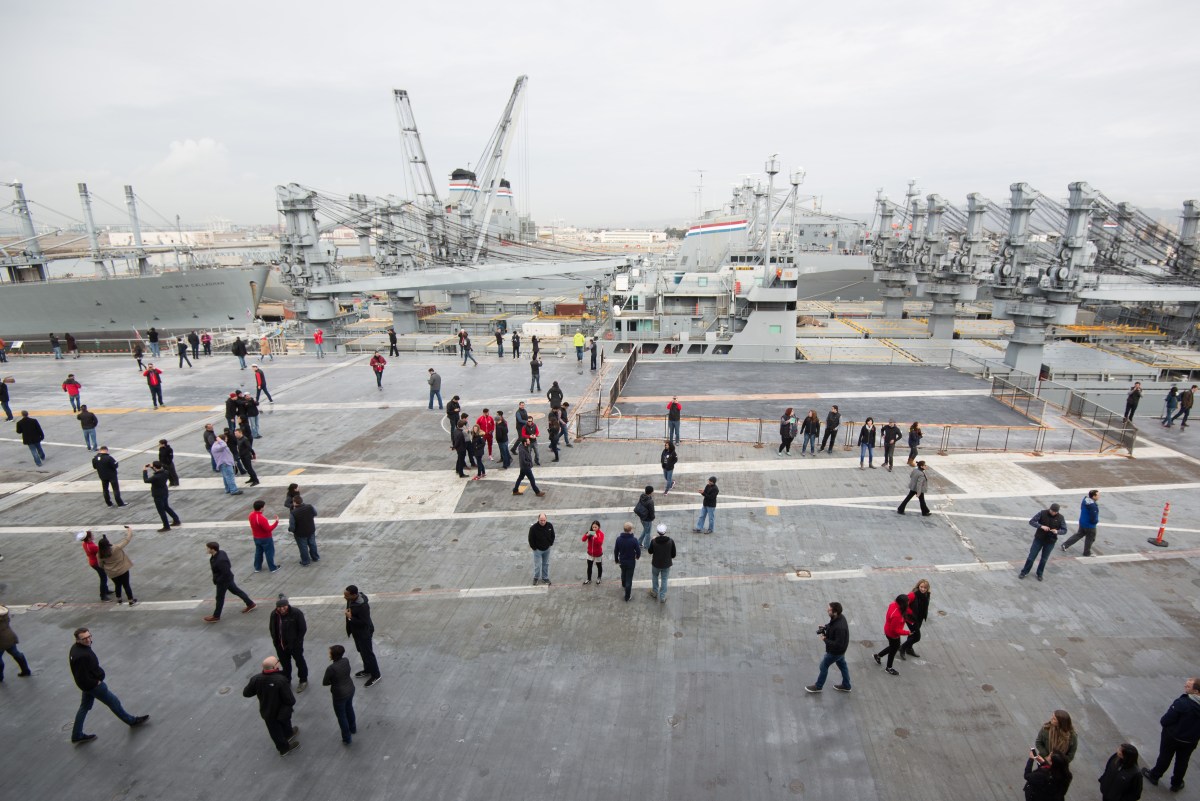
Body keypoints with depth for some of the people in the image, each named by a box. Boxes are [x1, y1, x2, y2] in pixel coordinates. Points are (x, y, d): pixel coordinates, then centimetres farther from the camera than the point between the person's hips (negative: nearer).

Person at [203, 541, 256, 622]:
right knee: (236, 591, 21)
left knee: (220, 597, 11)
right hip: (227, 578, 9)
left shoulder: (220, 560, -37)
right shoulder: (220, 552, -9)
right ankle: (250, 604, 33)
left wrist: (216, 581, -19)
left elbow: (226, 573, -30)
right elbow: (228, 566, 7)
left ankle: (216, 616, 31)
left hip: (223, 581, -9)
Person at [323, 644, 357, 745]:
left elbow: (324, 683, -16)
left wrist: (333, 681, 1)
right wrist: (338, 679, -1)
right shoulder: (346, 661, -11)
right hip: (350, 689, 6)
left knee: (341, 716, 16)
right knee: (349, 709, 30)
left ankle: (346, 738, 32)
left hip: (340, 695, -6)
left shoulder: (331, 668, -30)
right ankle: (353, 728, 52)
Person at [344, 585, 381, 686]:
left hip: (364, 632, -9)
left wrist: (350, 618, -29)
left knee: (367, 653, 7)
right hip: (356, 631, 9)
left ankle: (375, 676, 24)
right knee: (362, 651, 26)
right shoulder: (352, 598, -11)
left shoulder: (362, 605, -37)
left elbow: (364, 622, -31)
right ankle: (367, 670, 46)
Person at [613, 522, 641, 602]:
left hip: (622, 561, 4)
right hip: (631, 562, -4)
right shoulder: (634, 540, -25)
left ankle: (624, 585, 58)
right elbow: (638, 551, -14)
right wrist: (637, 556, 9)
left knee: (623, 573, 31)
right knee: (629, 579, 8)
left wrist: (616, 559, 13)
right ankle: (627, 596, 14)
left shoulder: (619, 538, -15)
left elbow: (615, 551, -4)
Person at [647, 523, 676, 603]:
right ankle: (662, 597, 26)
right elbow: (673, 554, -8)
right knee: (664, 580, 18)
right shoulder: (671, 541, -21)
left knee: (655, 577, 27)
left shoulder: (654, 541, -23)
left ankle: (655, 592, 43)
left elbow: (650, 551, -4)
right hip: (666, 564, 0)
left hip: (656, 564, 0)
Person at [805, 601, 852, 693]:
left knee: (824, 666, 12)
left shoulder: (839, 627, -41)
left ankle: (818, 686, 32)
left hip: (835, 651, -8)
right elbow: (831, 624, 9)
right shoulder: (840, 616, -14)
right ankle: (846, 686, 47)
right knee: (842, 665, 26)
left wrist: (825, 639, -26)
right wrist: (825, 627, -8)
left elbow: (838, 644, -34)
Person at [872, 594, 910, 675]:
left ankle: (878, 656, 44)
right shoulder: (896, 615, -40)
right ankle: (889, 668, 42)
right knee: (893, 649, 17)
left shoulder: (894, 604, -17)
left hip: (889, 631, 8)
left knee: (894, 647, 29)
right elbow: (896, 630, -29)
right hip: (893, 634, -8)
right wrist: (907, 632, -19)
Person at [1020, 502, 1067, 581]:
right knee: (1031, 557, 4)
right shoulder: (1043, 513, -12)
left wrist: (1057, 531, -23)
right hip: (1039, 539, -1)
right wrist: (1041, 526, -26)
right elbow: (1031, 521, -10)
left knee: (1044, 559, 13)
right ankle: (1024, 572, 19)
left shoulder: (1060, 518, -7)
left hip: (1050, 542, 1)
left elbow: (1064, 530, -2)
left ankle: (1039, 574, 33)